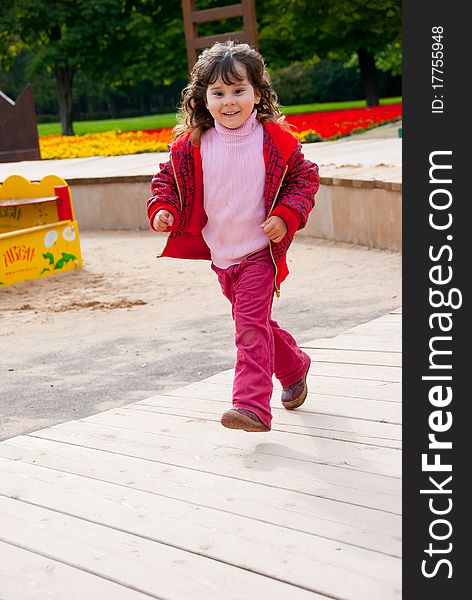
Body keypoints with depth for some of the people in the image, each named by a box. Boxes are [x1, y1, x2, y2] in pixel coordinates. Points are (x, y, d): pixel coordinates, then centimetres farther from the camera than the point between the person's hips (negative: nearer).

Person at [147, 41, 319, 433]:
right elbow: (168, 178, 8)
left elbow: (305, 178, -1)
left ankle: (252, 405, -15)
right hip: (219, 255, 5)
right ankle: (294, 367, 42)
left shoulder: (276, 141, -11)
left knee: (251, 325, -13)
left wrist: (287, 215, -16)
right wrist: (163, 208, -12)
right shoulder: (191, 145, -6)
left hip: (260, 251, -5)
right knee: (253, 323, 18)